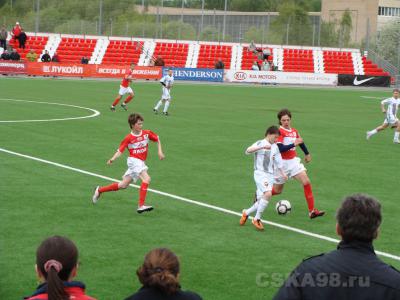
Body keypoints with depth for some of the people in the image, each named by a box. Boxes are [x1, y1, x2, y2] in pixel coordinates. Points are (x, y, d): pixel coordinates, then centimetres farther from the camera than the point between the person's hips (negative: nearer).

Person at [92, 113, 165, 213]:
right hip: (134, 161, -5)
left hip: (141, 163, 6)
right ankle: (141, 206, -27)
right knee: (146, 179, -26)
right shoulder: (128, 138, -9)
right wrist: (112, 159, -22)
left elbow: (157, 139, 17)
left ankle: (100, 190, 26)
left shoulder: (147, 133, 2)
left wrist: (160, 151, 7)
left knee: (123, 185, 9)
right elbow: (120, 150, -6)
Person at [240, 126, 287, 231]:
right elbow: (248, 151, -24)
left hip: (270, 175, 7)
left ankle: (246, 213, 29)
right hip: (260, 174, -7)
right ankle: (257, 219, -14)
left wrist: (283, 173, 8)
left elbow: (278, 162, 21)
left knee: (261, 202, 3)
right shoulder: (260, 143, -6)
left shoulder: (275, 147, 14)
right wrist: (262, 147, -35)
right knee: (268, 194, -27)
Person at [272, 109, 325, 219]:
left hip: (294, 161, 5)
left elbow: (300, 142, 27)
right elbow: (280, 148, -25)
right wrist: (294, 144, -30)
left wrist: (307, 154, 39)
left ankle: (312, 211, -12)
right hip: (282, 163, -5)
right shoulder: (280, 131, -15)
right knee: (277, 190, 8)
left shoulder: (294, 131, 6)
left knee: (306, 182, -12)